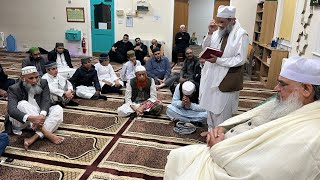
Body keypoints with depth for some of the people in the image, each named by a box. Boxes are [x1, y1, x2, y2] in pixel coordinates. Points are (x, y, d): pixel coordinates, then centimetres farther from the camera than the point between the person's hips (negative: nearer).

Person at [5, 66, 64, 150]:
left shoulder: (43, 83, -3)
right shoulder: (14, 89, -13)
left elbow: (46, 101, -15)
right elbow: (11, 109, -28)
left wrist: (42, 115, -38)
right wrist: (30, 118, -48)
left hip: (39, 117, 3)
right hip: (21, 121, -3)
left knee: (58, 109, -21)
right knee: (23, 104, -32)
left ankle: (34, 138, -34)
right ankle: (48, 134, -39)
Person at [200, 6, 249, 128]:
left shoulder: (241, 35, -13)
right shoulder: (218, 32, 6)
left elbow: (240, 60, -18)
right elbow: (205, 47, 8)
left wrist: (218, 60, -23)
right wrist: (210, 33, -8)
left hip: (227, 79, -7)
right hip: (212, 76, 7)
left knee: (223, 109, 4)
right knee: (211, 105, 17)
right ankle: (211, 130, 35)